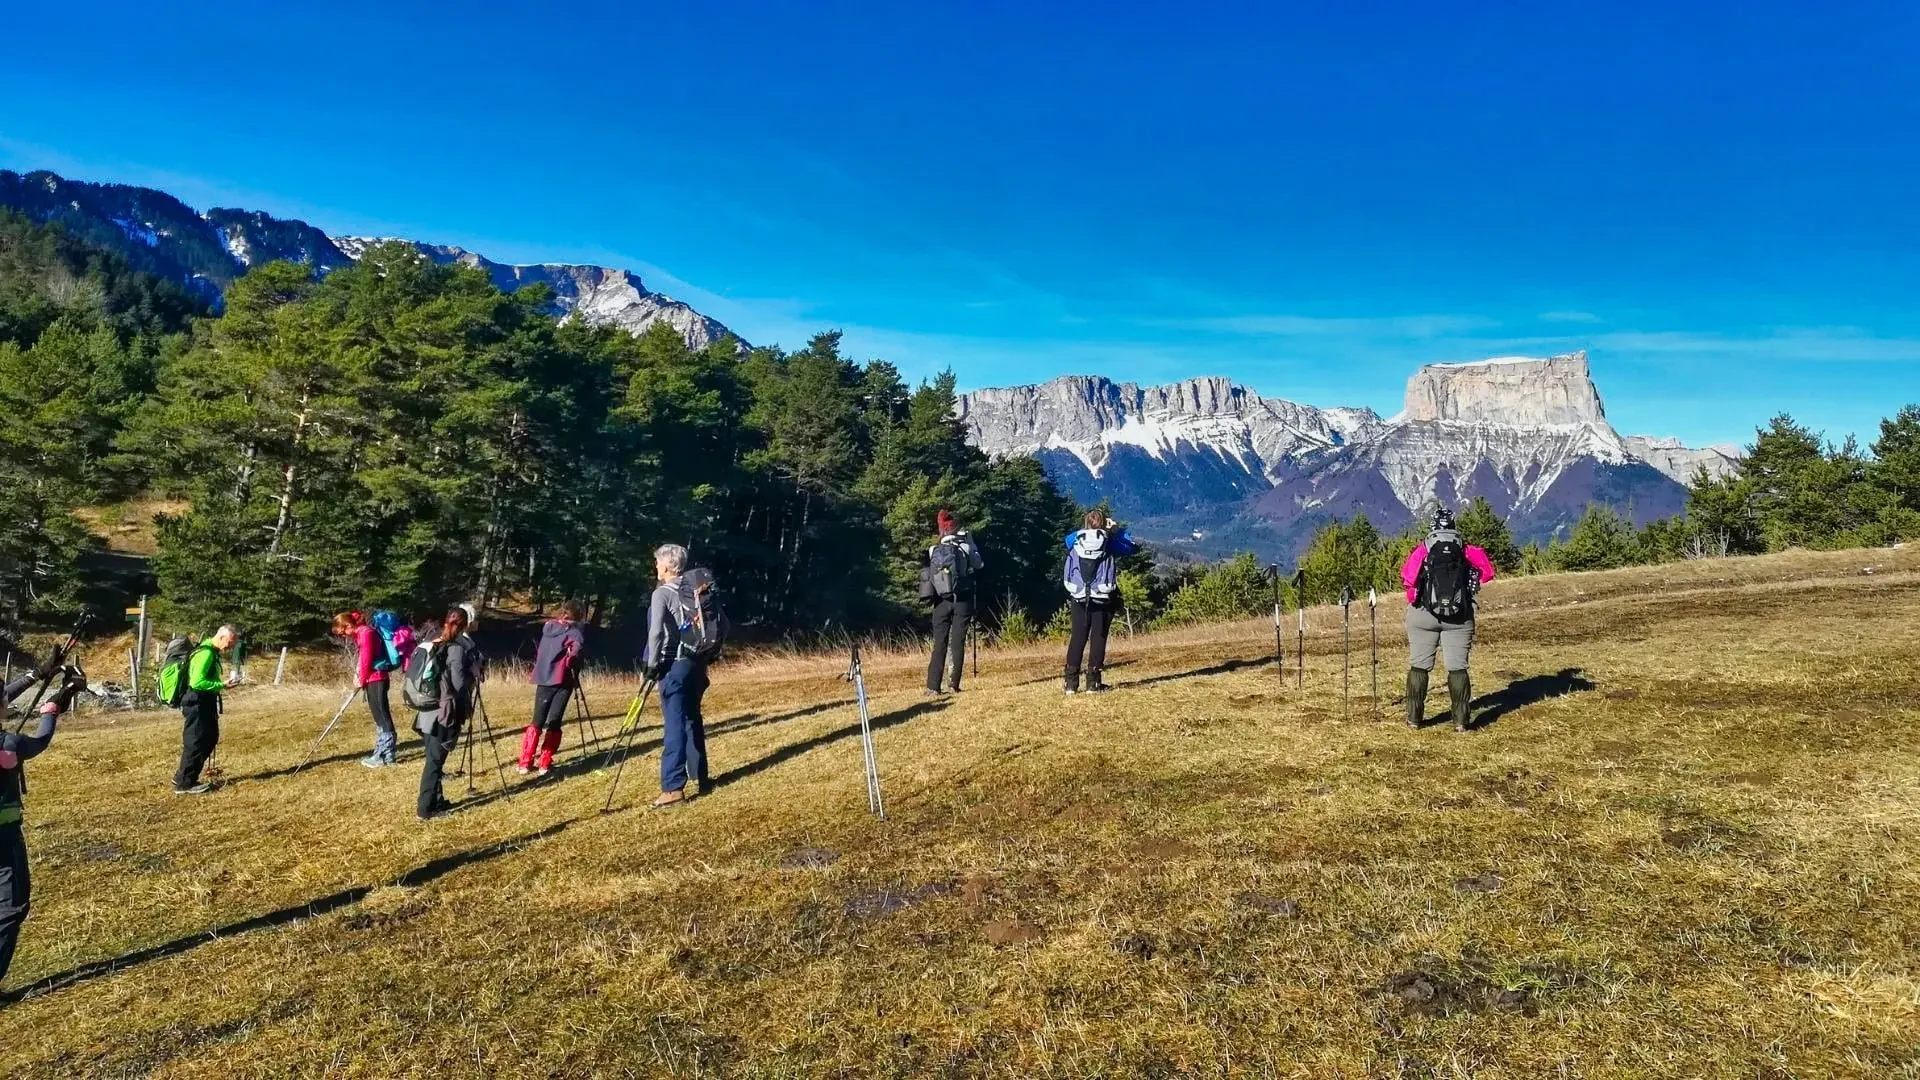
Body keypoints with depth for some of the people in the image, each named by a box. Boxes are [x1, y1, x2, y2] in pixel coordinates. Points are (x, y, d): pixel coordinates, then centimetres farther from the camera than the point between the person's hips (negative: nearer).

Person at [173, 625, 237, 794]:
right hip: (197, 704, -11)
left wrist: (222, 683, 6)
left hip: (204, 703, 11)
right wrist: (222, 685, -22)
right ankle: (184, 784, 6)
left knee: (210, 739, 16)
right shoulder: (206, 653, -20)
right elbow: (197, 682, -26)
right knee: (196, 743, -3)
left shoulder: (211, 652, 13)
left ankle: (183, 777, 26)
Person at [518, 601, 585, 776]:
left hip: (543, 679, 4)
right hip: (562, 680, -4)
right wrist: (573, 670, -5)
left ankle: (525, 763, 4)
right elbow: (577, 648, -19)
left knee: (537, 721, 10)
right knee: (554, 723, 1)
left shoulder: (547, 627, 12)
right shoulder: (574, 632, -5)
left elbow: (538, 652, 17)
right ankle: (545, 764, -2)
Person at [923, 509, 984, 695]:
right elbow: (978, 565, 13)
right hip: (962, 600, -2)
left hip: (941, 601, 2)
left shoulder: (933, 551, 1)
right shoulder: (965, 548, -3)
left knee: (939, 643, 5)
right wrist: (968, 539, 15)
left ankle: (933, 686, 0)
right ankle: (954, 684, 0)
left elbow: (930, 574, 8)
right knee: (958, 642, 3)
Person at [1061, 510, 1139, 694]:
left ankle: (1071, 682, 1)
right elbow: (1133, 546, 16)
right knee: (1098, 638, 2)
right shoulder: (1110, 542, 1)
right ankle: (1093, 682, -2)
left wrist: (1084, 532, 28)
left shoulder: (1074, 540, 6)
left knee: (1077, 638, 5)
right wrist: (1116, 529, 22)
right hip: (1103, 600, -2)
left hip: (1079, 599, 2)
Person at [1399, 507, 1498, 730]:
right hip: (1459, 616, 1)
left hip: (1423, 614, 0)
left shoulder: (1422, 548, 0)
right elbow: (1487, 570, -6)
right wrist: (1470, 586, 8)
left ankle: (1414, 718, 10)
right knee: (1457, 667, 4)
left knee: (1419, 665, 7)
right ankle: (1461, 720, 2)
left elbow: (1407, 577, -13)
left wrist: (1413, 598, 2)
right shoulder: (1465, 548, 4)